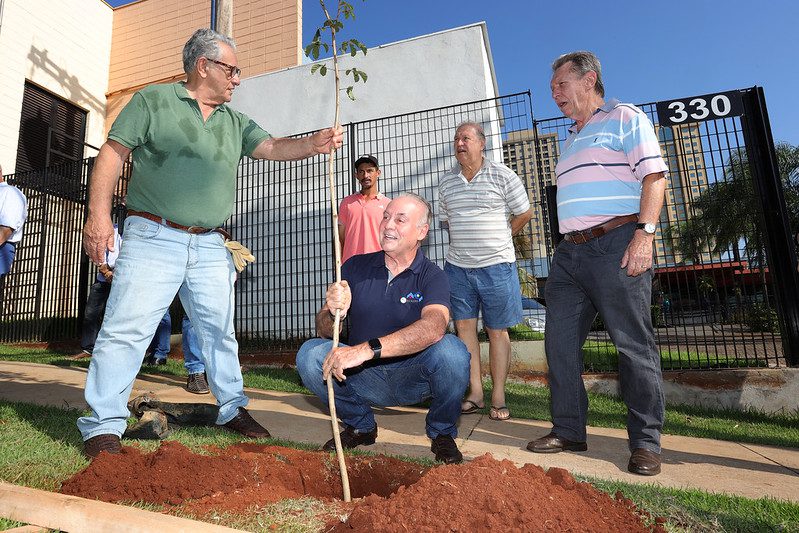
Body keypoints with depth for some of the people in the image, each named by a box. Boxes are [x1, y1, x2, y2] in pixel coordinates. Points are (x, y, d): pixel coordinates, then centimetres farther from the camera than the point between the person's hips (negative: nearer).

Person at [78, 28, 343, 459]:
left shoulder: (234, 121, 18)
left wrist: (312, 145, -14)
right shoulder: (154, 100, 4)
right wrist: (99, 213, -9)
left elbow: (270, 147, 6)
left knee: (221, 330, 10)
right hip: (153, 239, -4)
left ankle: (232, 408, 24)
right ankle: (104, 425, 7)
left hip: (210, 247, 5)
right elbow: (113, 153, 0)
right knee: (127, 328, -5)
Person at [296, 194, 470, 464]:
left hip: (412, 377, -2)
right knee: (309, 353, -20)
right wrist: (332, 311, -29)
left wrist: (368, 349, -42)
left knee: (450, 349, -30)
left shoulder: (432, 276, -9)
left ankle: (442, 433, 2)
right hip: (365, 379, 3)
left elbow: (434, 326, -32)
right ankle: (360, 425, 7)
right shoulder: (356, 267, 0)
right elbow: (323, 331, -4)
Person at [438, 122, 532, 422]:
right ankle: (475, 393, 15)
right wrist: (465, 242, 11)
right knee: (464, 326, 4)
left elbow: (524, 214, 5)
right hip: (457, 267, 4)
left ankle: (498, 398, 13)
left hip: (496, 266, -4)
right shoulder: (446, 182, 10)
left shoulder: (502, 176, -2)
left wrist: (498, 240, 10)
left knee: (497, 330, 3)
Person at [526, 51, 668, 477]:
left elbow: (653, 175, -7)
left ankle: (646, 442, 10)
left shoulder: (624, 118, 5)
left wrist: (644, 233, -19)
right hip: (571, 250, 8)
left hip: (616, 243, -7)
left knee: (634, 344, -3)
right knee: (560, 340, 4)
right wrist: (570, 245, 17)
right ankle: (568, 430, 16)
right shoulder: (573, 137, 26)